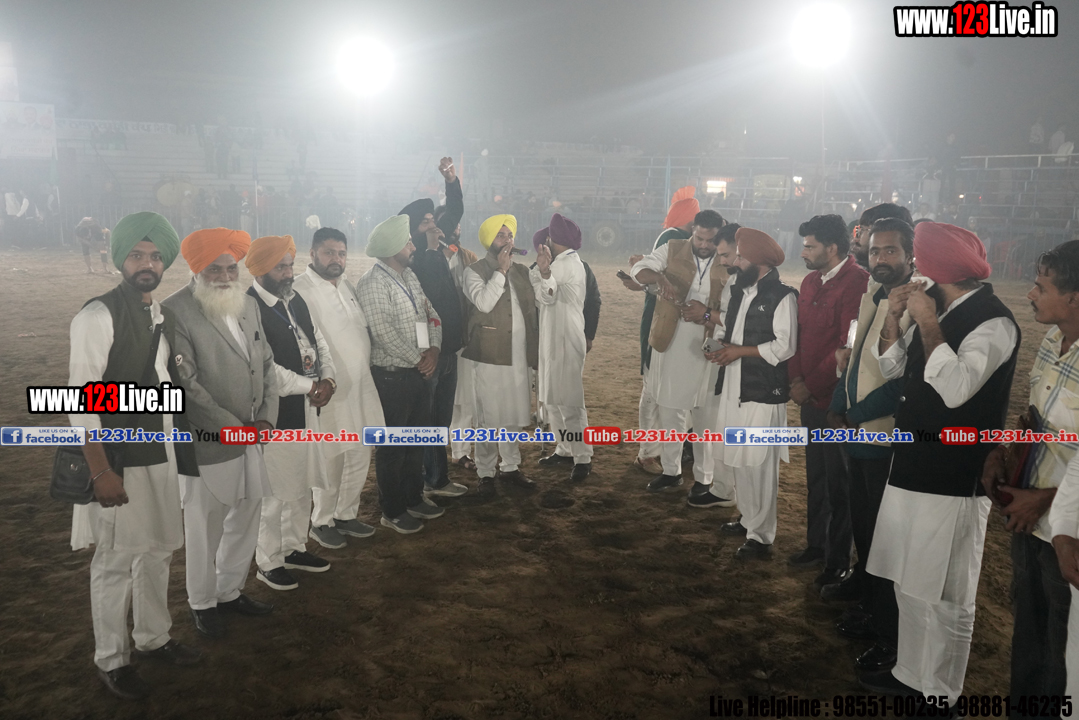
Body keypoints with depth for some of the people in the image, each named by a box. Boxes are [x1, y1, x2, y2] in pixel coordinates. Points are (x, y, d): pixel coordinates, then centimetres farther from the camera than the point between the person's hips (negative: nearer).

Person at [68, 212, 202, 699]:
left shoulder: (164, 316, 7)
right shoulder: (98, 316, -14)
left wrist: (178, 445, 9)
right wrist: (101, 471, -18)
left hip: (162, 454, 7)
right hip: (119, 460, -7)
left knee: (158, 550, 17)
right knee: (116, 561, 5)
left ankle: (153, 637, 35)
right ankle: (111, 660, 23)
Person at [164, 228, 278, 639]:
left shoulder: (249, 305, 8)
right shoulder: (176, 312, -15)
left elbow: (266, 364, 10)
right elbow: (185, 384, -18)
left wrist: (265, 419, -2)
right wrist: (233, 427, -14)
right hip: (206, 443, -7)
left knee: (246, 519, 17)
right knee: (204, 530, 8)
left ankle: (230, 591, 37)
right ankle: (203, 603, 29)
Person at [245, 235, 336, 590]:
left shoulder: (294, 299, 9)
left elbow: (318, 341, 13)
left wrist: (328, 379, -4)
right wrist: (310, 386, -16)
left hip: (306, 408, 8)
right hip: (275, 414, -8)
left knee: (302, 485, 19)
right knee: (275, 491, 2)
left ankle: (294, 547, 37)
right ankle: (268, 562, 20)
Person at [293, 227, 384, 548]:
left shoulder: (346, 284, 12)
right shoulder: (301, 290, -13)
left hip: (361, 385, 8)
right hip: (331, 390, -8)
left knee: (360, 455, 15)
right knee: (330, 459, 2)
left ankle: (346, 514, 32)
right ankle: (322, 522, 22)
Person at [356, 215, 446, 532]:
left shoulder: (409, 276, 10)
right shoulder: (373, 283, -17)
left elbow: (431, 314, 11)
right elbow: (383, 333, -23)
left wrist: (433, 350, -5)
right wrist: (418, 359, -14)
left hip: (420, 372, 8)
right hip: (392, 375, -8)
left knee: (416, 441, 19)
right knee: (392, 446, 6)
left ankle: (413, 498, 35)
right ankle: (392, 511, 20)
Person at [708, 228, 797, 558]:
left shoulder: (782, 296, -12)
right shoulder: (733, 290, 10)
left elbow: (785, 346, -16)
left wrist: (739, 351, -16)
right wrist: (718, 344, -3)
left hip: (763, 393, -7)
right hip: (732, 388, 8)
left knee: (758, 465, -1)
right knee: (736, 460, 16)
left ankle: (760, 536, 12)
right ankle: (749, 518, 35)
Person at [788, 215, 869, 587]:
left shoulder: (857, 283, -17)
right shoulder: (810, 281, 10)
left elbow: (848, 346, -20)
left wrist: (813, 385, -14)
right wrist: (796, 379, 0)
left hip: (836, 399, -8)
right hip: (810, 397, 8)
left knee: (838, 484, 4)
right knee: (815, 475, 18)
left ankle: (839, 561, 19)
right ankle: (816, 544, 33)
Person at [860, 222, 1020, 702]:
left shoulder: (993, 322, -17)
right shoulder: (938, 310, 8)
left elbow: (956, 388, -30)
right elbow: (891, 368, 14)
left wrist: (928, 324, -23)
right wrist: (893, 317, 0)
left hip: (953, 482, -8)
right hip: (911, 469, 8)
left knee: (945, 596, 5)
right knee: (909, 586, 19)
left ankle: (941, 696, 21)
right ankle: (910, 675, 35)